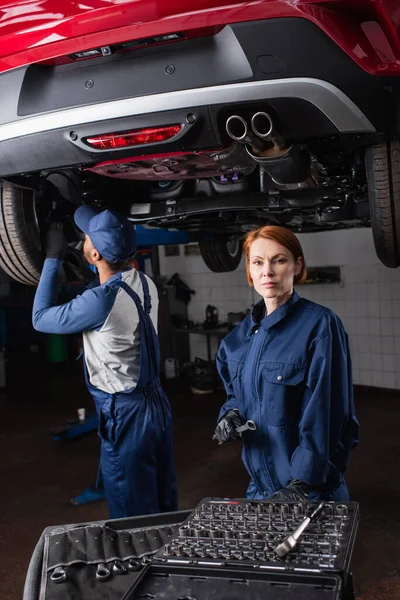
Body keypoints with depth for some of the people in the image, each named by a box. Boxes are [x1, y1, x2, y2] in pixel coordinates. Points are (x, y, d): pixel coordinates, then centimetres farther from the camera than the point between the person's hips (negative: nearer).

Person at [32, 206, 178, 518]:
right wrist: (79, 204, 27)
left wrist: (53, 258, 0)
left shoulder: (102, 300, -23)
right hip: (158, 405, 8)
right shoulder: (145, 283, -2)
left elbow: (41, 317, -7)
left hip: (126, 417, -8)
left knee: (132, 520, 9)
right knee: (164, 510, 21)